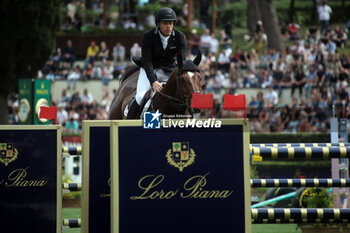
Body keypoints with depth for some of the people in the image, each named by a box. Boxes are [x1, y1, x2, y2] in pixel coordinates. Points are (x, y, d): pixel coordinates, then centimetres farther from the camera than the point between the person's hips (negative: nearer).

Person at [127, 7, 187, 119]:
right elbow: (147, 61, -23)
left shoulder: (179, 37, -12)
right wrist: (153, 82, -39)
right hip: (150, 70, -2)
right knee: (141, 96, -24)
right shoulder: (148, 36, -18)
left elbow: (182, 59, -19)